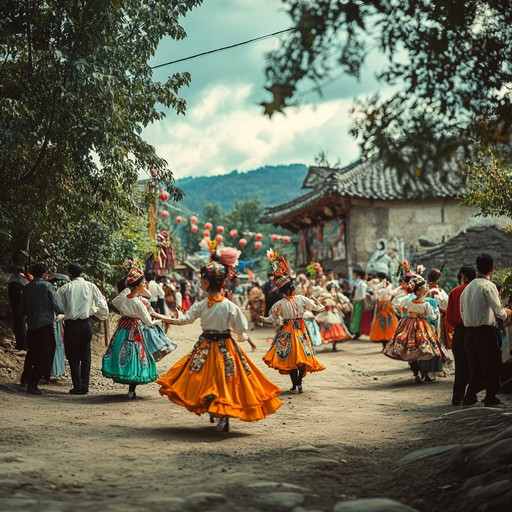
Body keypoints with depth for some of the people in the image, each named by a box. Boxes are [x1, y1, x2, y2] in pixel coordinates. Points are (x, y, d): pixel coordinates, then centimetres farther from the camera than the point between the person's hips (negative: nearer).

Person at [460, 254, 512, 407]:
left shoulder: (468, 287, 12)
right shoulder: (488, 286, -10)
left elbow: (462, 312, 15)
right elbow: (498, 311, -13)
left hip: (469, 331, 6)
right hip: (486, 331, -6)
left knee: (474, 364, 12)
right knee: (491, 364, 4)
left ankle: (470, 396, 9)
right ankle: (490, 396, 8)